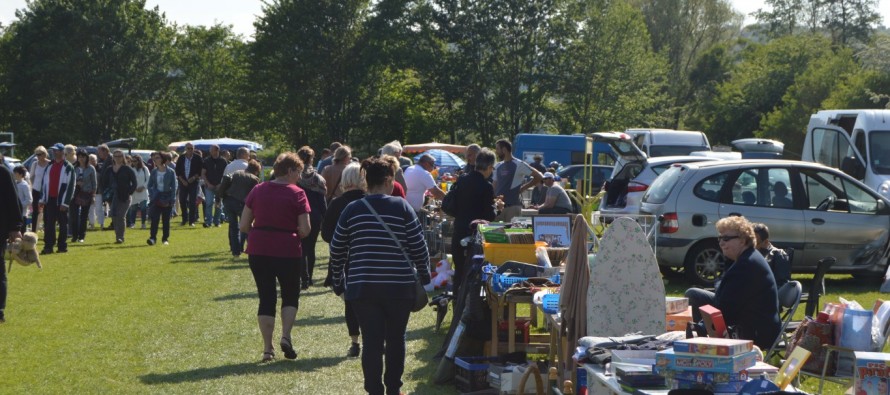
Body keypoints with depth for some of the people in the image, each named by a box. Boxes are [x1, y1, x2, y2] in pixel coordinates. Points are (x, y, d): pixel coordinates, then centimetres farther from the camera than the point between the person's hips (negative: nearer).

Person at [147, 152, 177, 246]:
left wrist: (172, 200, -9)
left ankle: (165, 238, 15)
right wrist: (151, 196, -3)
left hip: (167, 198, -1)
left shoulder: (170, 172, -4)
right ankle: (152, 237, -14)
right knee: (154, 218, -11)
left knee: (166, 220, 5)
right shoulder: (154, 172, 4)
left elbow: (173, 187, -3)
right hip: (156, 199, 1)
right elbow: (149, 185, 11)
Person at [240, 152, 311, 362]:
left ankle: (267, 348, 7)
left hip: (258, 250, 3)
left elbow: (244, 225, 3)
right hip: (287, 251, -3)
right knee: (290, 295, 15)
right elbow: (304, 231, -10)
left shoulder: (257, 191, 3)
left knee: (266, 298, 10)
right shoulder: (297, 194, -7)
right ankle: (286, 336, -5)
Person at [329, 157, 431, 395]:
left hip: (362, 287, 1)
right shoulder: (402, 208, -3)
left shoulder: (352, 210, 3)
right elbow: (418, 247, -2)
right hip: (399, 286, -1)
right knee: (396, 339, 15)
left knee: (371, 342, 3)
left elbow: (336, 252, 7)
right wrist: (424, 276, 13)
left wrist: (339, 283, 18)